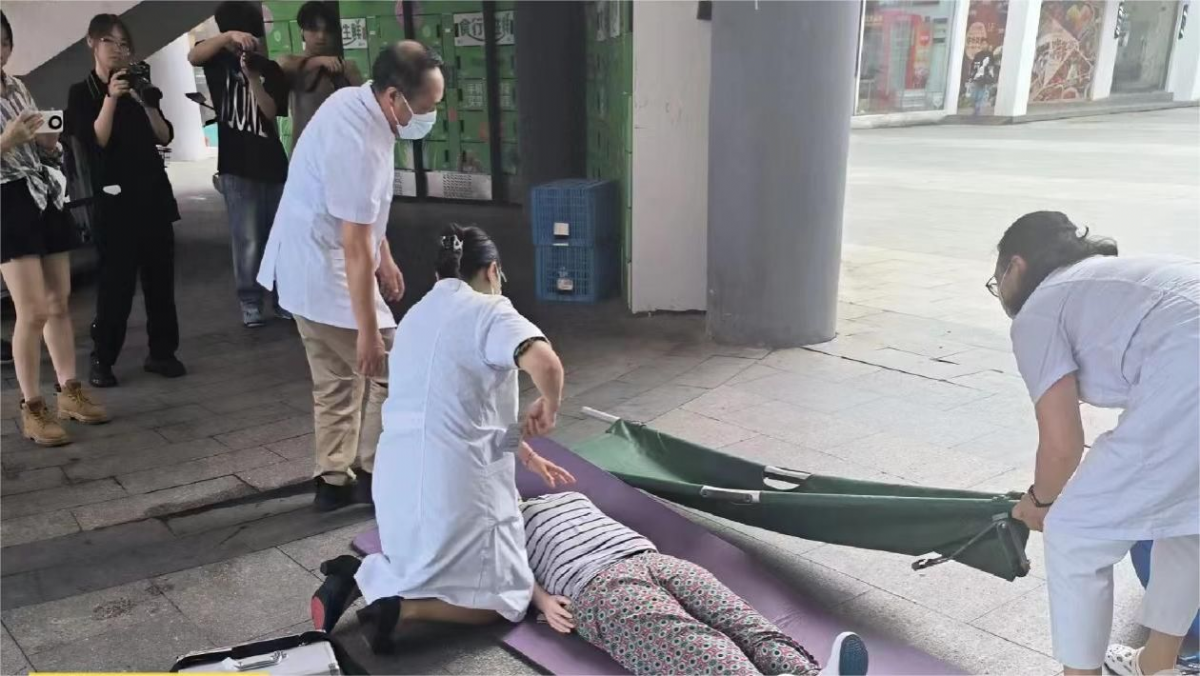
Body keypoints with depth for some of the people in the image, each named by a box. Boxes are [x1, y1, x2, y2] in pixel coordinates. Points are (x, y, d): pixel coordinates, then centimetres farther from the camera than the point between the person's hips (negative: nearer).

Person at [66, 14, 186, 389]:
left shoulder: (137, 84, 15)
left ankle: (162, 352, 11)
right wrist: (111, 97, -18)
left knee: (160, 276, 3)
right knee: (115, 281, -6)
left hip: (154, 192, 4)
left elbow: (164, 136, 5)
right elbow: (96, 142, -11)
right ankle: (102, 360, 2)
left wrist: (146, 101, -9)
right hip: (115, 197, -4)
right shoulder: (81, 93, 3)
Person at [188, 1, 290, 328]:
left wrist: (253, 76, -19)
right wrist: (228, 37, -30)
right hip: (236, 167, -2)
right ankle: (250, 303, 4)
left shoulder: (271, 69, 7)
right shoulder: (219, 60, 5)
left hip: (273, 165, 2)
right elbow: (192, 56, -17)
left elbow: (271, 112, -5)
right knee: (247, 239, -4)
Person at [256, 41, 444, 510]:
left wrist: (385, 258, 19)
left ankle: (333, 481, 28)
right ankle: (373, 475, 14)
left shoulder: (353, 102, 2)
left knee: (335, 382, 17)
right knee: (391, 373, 2)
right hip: (326, 276, -10)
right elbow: (354, 248, -27)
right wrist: (368, 331, -23)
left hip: (307, 268, 10)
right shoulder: (361, 145, -28)